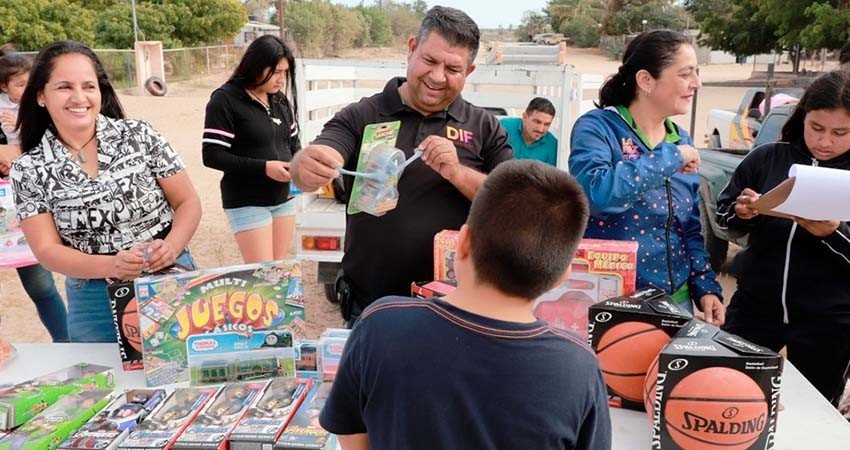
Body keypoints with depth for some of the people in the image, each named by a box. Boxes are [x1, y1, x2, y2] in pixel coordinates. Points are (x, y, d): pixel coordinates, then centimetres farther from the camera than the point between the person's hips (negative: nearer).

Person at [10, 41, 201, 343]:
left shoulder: (139, 135, -5)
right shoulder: (28, 170, -3)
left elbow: (188, 202, -1)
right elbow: (47, 249, -5)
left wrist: (171, 246, -20)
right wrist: (110, 265, -23)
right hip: (95, 301, 1)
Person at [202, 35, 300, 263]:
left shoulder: (280, 99, 7)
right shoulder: (225, 100, -12)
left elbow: (293, 141, 17)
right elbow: (212, 156, -16)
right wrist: (263, 167, -23)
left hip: (283, 198, 7)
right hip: (247, 203, -6)